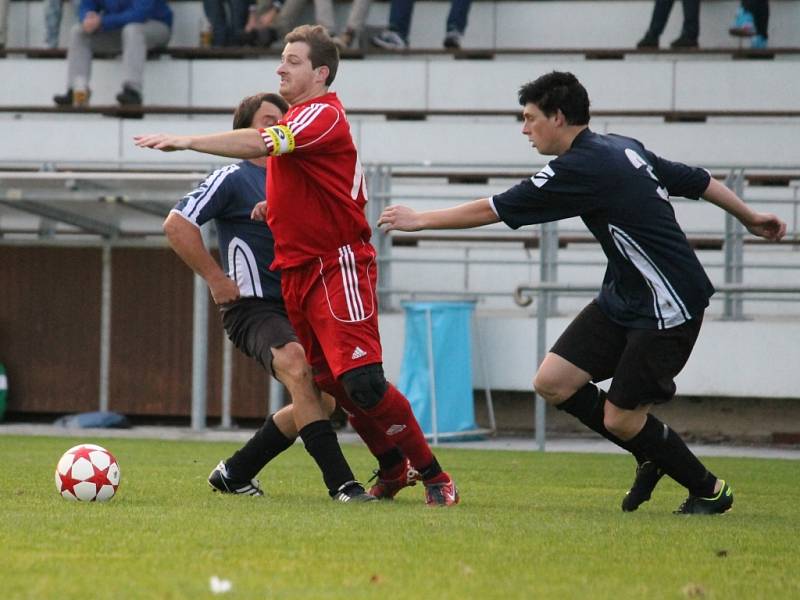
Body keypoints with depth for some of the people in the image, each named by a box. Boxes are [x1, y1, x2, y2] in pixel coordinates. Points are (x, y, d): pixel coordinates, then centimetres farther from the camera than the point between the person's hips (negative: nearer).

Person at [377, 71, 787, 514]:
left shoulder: (581, 169, -20)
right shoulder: (623, 149, 6)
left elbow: (493, 210, -16)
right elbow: (699, 181, 16)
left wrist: (419, 220, -5)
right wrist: (750, 218, 32)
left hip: (669, 308, -9)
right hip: (623, 297, 9)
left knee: (619, 420, -5)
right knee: (552, 382, 1)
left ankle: (709, 492, 15)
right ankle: (651, 456, 19)